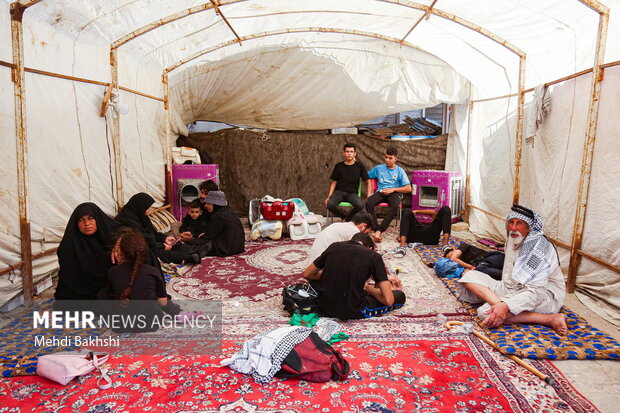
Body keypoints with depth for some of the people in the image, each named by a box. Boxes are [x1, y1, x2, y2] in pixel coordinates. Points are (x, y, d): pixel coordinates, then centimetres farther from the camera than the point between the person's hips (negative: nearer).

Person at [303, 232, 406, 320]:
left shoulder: (334, 247, 4)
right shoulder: (374, 256, -5)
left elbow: (306, 275, 13)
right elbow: (388, 301, -10)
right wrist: (367, 288, 7)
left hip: (324, 306, 4)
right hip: (351, 312, -3)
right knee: (400, 296, 14)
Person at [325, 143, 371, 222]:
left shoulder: (359, 166, 8)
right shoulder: (339, 166, 10)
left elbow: (368, 182, 10)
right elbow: (334, 182, 12)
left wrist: (369, 196, -4)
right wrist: (329, 196, 0)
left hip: (352, 193, 0)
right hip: (339, 191, 1)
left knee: (360, 205, -34)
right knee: (330, 204, -32)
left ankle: (347, 219, -3)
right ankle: (343, 217, 0)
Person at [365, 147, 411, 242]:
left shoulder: (400, 171, 10)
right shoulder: (378, 168, 17)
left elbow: (408, 188, 3)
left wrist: (393, 189, -9)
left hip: (394, 193, -2)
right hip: (381, 192, 2)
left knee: (395, 206, -38)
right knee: (368, 203, -32)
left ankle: (379, 231, -39)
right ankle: (376, 229, -37)